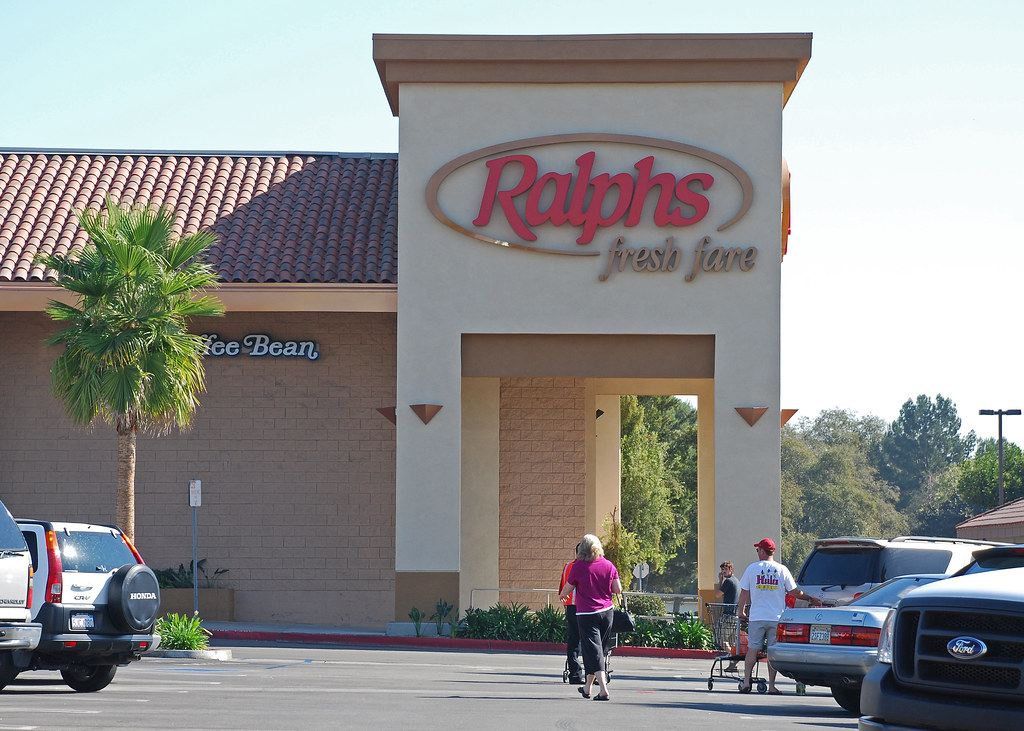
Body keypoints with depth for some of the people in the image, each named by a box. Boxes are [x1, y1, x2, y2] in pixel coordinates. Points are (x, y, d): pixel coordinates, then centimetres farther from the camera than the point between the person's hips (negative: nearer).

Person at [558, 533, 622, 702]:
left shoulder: (578, 567, -10)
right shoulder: (608, 565, -1)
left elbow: (567, 589, 1)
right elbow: (618, 589, 0)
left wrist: (561, 595, 24)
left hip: (587, 614, -4)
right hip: (606, 611, 4)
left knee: (593, 651, -4)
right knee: (598, 649, 17)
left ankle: (603, 689, -15)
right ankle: (588, 687, 27)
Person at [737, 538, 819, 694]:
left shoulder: (752, 568, 1)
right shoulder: (782, 570, 1)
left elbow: (744, 592, 3)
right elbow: (794, 592, 2)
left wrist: (742, 611, 15)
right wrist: (811, 599, 17)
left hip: (756, 617, 0)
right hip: (776, 617, 0)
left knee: (752, 649, 6)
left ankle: (746, 681, 1)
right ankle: (771, 686, 3)